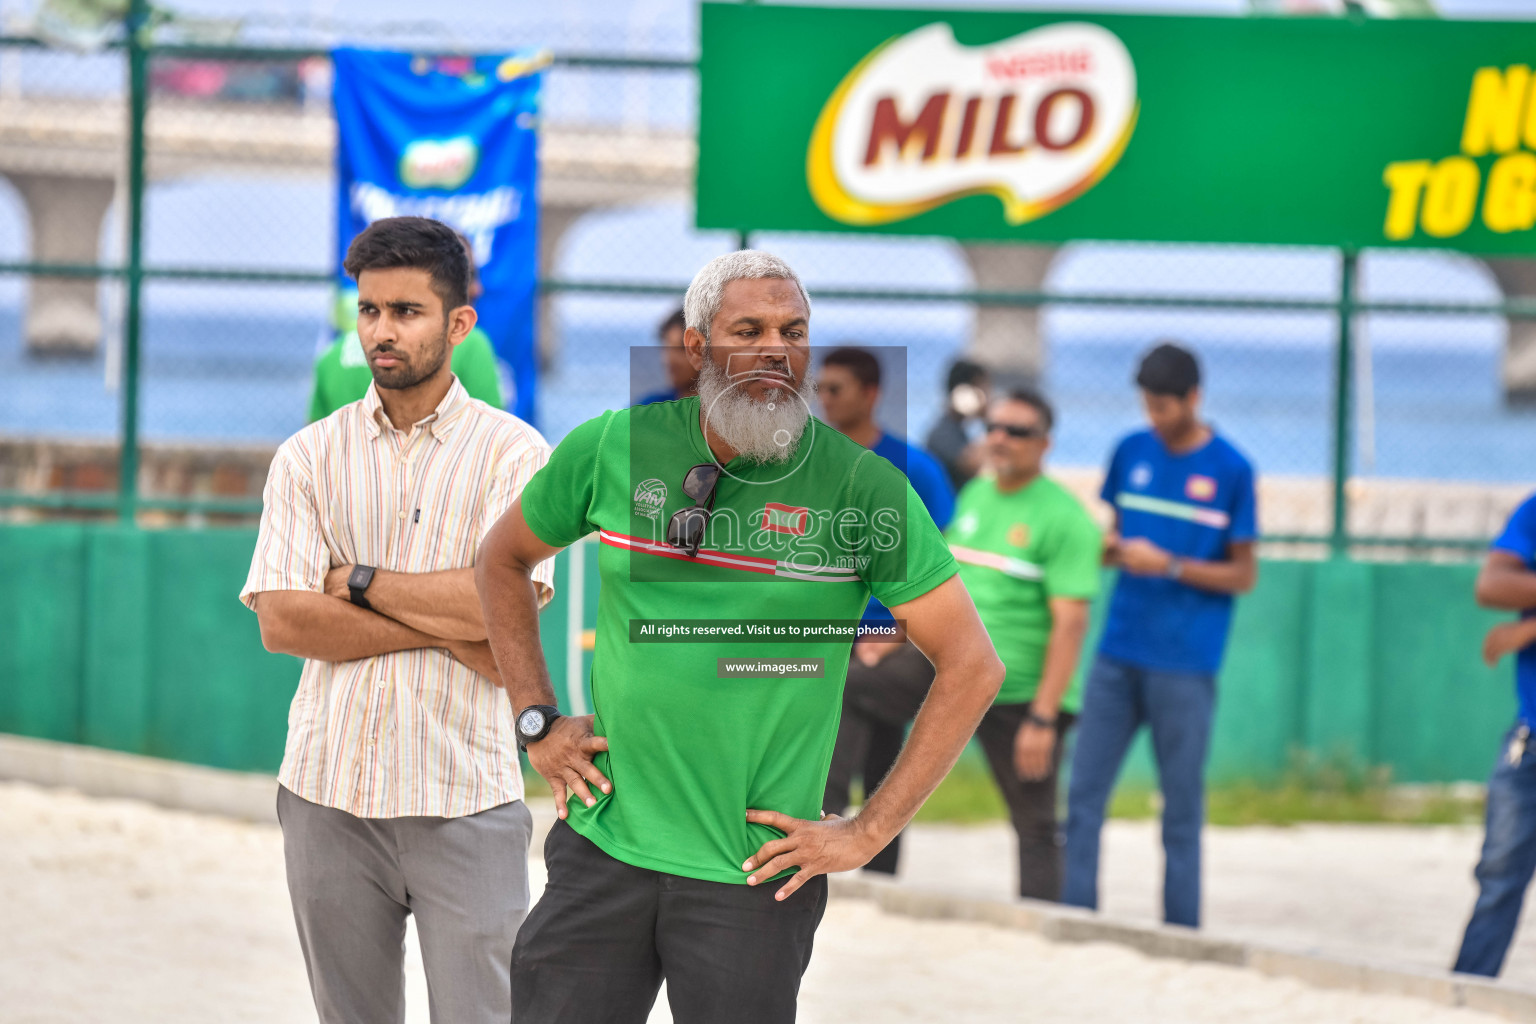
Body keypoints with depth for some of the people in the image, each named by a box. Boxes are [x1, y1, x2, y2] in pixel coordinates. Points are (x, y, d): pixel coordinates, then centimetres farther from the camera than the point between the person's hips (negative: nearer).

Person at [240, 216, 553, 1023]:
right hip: (330, 790, 3)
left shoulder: (513, 453, 1)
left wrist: (356, 581, -6)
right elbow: (281, 621, -5)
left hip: (464, 796, -3)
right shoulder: (309, 457, 7)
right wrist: (447, 627, -11)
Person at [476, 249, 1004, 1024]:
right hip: (604, 851, 2)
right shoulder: (612, 450, 0)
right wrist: (537, 722, 9)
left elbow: (972, 666, -4)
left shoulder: (862, 487, -6)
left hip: (753, 876, -2)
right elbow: (503, 560, 18)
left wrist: (866, 834, -7)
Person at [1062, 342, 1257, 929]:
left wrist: (1169, 566, -13)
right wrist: (1112, 548, -4)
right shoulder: (1132, 453, 9)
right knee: (1083, 795, 0)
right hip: (1118, 653, 4)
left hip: (1185, 665, -4)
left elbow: (1244, 575, -2)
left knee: (1182, 809, 2)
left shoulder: (1230, 471, -4)